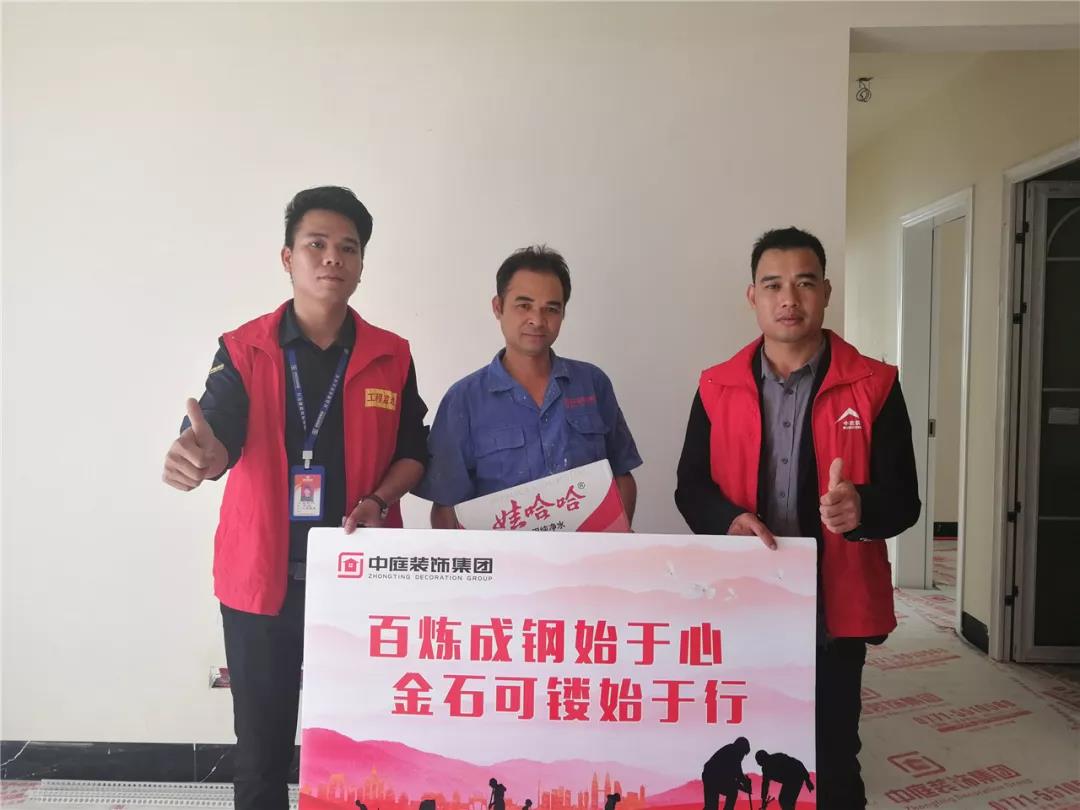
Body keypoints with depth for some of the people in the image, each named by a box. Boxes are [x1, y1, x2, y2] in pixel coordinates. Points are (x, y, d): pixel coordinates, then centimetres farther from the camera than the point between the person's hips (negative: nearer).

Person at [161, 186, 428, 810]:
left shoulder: (392, 357, 2)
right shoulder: (243, 351, -1)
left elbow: (413, 452, 8)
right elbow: (219, 438, -15)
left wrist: (379, 502, -11)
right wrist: (200, 455, -39)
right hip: (262, 577, 0)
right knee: (262, 742, 13)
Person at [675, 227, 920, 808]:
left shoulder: (874, 387, -4)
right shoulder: (717, 388, 2)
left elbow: (903, 499, -5)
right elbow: (690, 486, 5)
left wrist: (860, 509, -27)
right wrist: (729, 519, -16)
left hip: (835, 610, -1)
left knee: (831, 760, 12)